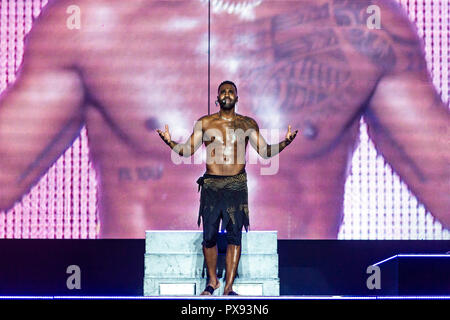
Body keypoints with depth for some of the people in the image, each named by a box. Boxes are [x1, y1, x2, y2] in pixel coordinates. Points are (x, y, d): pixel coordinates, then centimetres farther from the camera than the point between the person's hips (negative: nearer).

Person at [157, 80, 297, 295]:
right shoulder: (205, 123, 9)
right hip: (211, 184, 0)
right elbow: (188, 150, 8)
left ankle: (229, 286, 0)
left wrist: (284, 143, -7)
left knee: (234, 235, -4)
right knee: (209, 235, 0)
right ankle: (212, 281, 18)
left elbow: (264, 151, 8)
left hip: (236, 185, 0)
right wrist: (169, 142, -8)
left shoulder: (247, 124, 10)